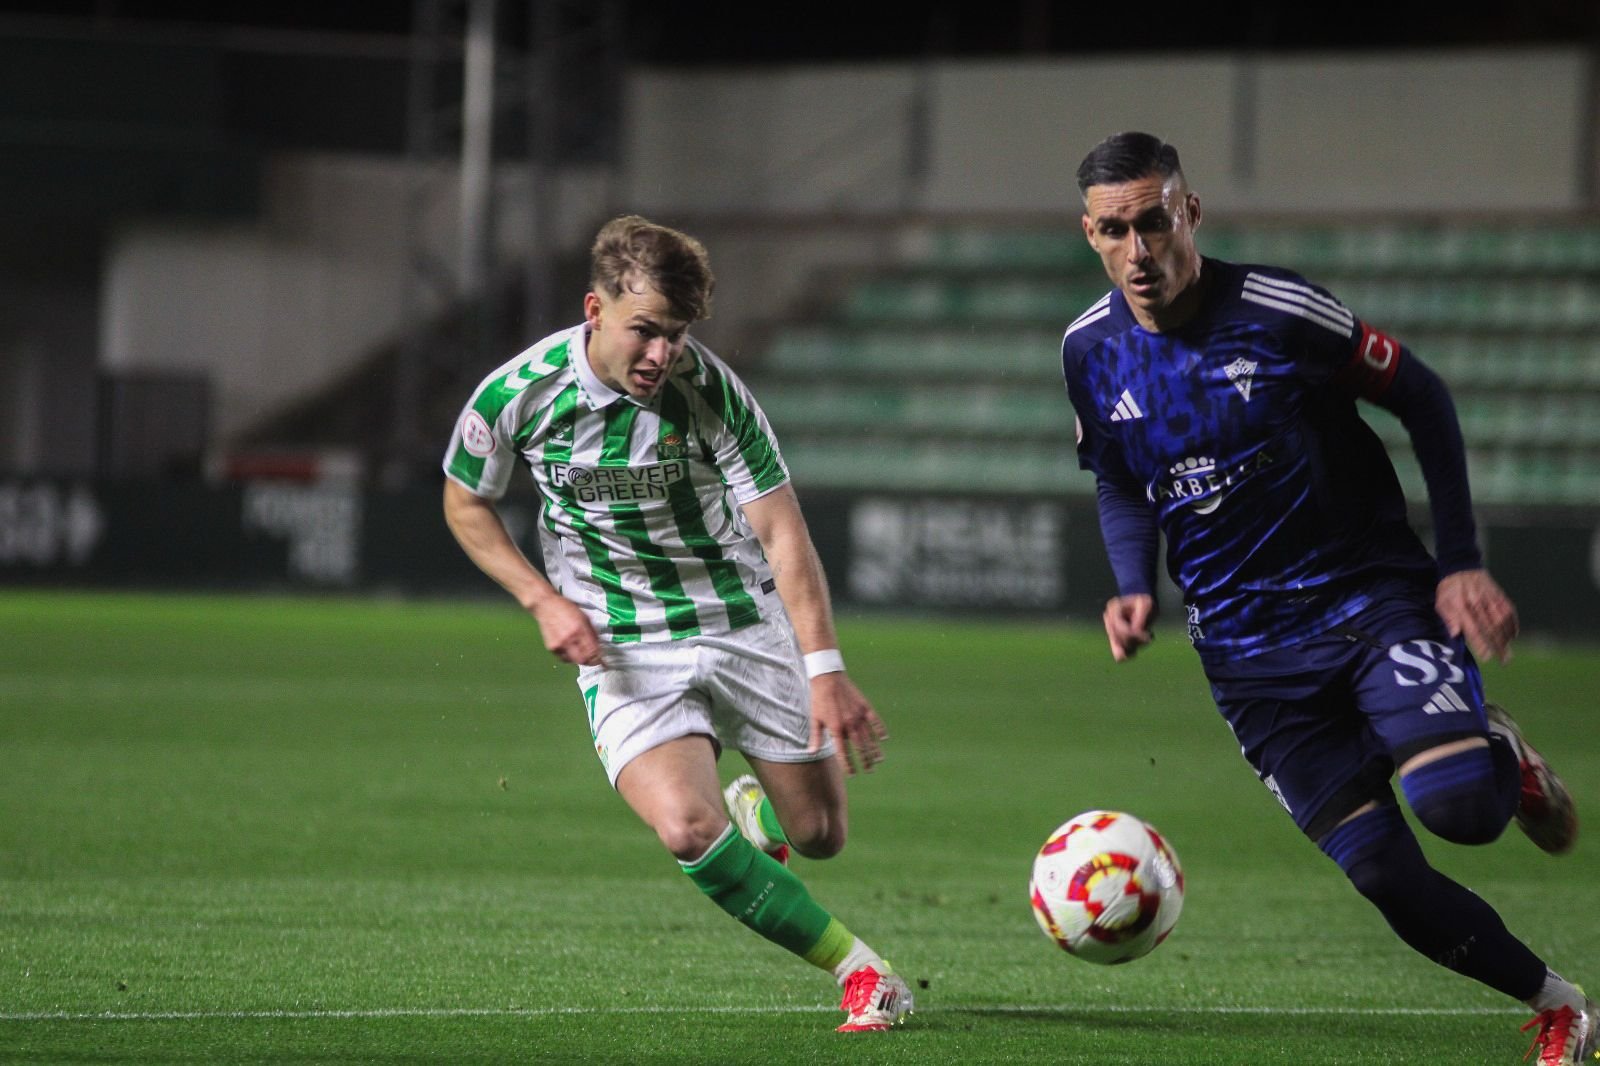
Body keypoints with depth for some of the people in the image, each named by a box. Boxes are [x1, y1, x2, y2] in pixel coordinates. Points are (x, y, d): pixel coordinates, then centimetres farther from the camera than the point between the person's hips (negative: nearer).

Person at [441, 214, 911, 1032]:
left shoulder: (712, 391, -18)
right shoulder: (518, 394, -15)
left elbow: (782, 534, -19)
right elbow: (466, 504, 4)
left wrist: (825, 670, -29)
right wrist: (544, 600, -10)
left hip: (744, 621, 1)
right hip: (624, 650, -1)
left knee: (819, 834, 3)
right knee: (687, 829, -25)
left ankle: (755, 806, 43)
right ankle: (860, 971, -9)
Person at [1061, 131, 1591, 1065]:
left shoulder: (1277, 309, -15)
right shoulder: (1092, 352, -1)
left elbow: (1423, 399, -4)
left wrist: (1462, 562, -8)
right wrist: (1136, 591, -4)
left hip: (1371, 594, -3)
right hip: (1251, 653, 3)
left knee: (1457, 805, -27)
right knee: (1383, 873, -7)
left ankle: (1504, 761, 11)